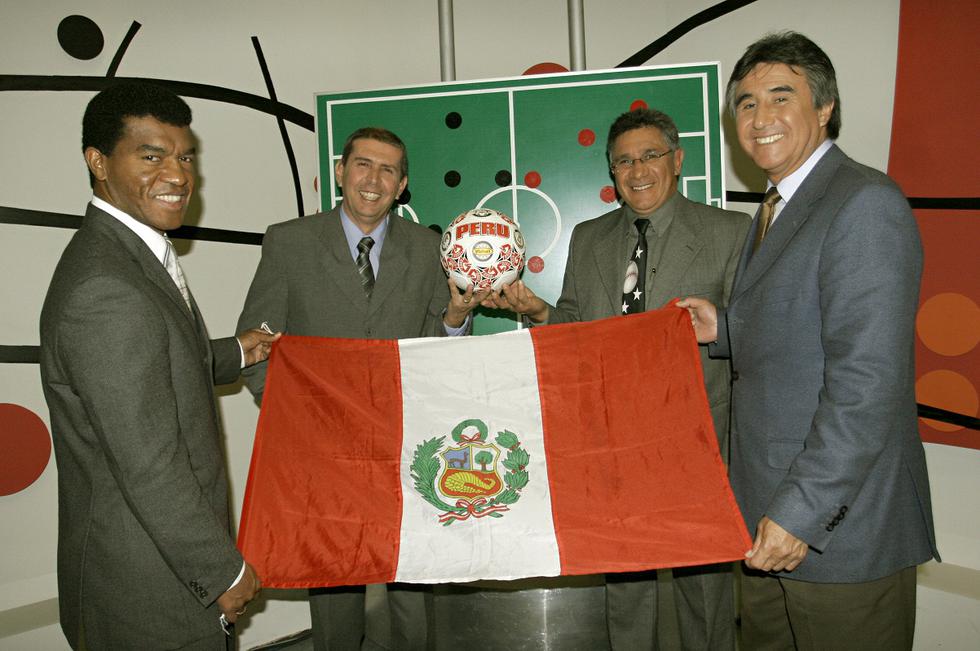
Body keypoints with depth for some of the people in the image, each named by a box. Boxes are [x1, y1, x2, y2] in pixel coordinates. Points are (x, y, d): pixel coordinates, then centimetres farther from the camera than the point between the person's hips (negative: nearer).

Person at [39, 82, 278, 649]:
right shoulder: (104, 290, -29)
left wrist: (233, 354, 17)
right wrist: (224, 571, -17)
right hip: (149, 590, -9)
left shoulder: (130, 251, 4)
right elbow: (150, 470, -27)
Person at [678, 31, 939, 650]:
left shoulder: (867, 204, -16)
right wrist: (724, 328, 3)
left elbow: (867, 381, -23)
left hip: (842, 528, -8)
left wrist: (801, 511, -23)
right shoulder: (778, 210, 14)